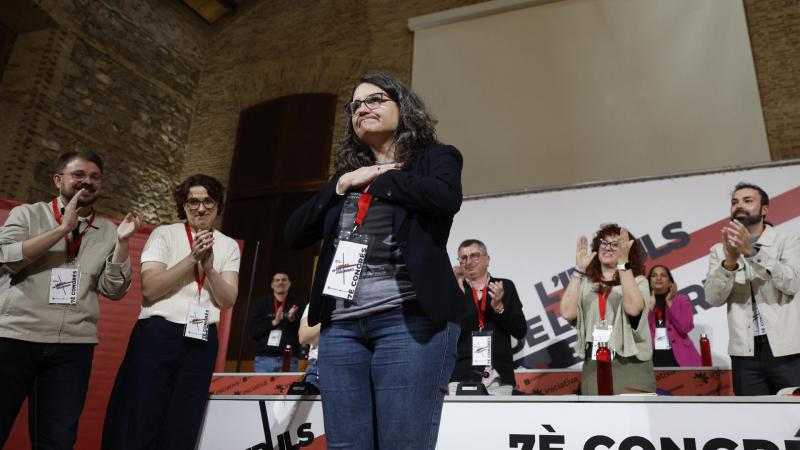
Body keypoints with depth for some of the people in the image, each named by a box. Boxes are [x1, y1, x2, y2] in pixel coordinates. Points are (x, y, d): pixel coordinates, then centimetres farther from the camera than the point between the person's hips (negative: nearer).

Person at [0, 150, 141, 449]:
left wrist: (122, 242, -9)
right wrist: (63, 228, -13)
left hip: (73, 347, 2)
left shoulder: (108, 232, 9)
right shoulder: (27, 214, 5)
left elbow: (113, 290, 3)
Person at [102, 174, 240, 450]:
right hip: (157, 336, -3)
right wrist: (192, 258, -18)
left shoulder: (228, 246, 8)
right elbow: (150, 289, -11)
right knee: (138, 423, 0)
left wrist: (209, 266, -16)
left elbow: (227, 300, -1)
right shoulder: (164, 234, 0)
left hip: (202, 341, 3)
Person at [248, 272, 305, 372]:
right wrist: (273, 322, -11)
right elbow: (252, 331, 3)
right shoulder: (262, 303, 11)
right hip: (264, 358, 1)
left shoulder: (298, 303, 9)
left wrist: (293, 319, -17)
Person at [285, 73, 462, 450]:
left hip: (410, 319, -5)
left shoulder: (433, 158, 9)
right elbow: (294, 234, 15)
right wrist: (342, 184, 4)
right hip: (341, 326, 5)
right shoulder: (347, 173, 22)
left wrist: (378, 180, -1)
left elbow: (445, 197, -15)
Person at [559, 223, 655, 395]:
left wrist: (623, 262, -21)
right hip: (593, 369, 2)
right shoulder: (585, 283, 8)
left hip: (631, 368, -2)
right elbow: (567, 313, -9)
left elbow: (634, 308, -19)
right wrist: (579, 269, -10)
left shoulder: (637, 281, 3)